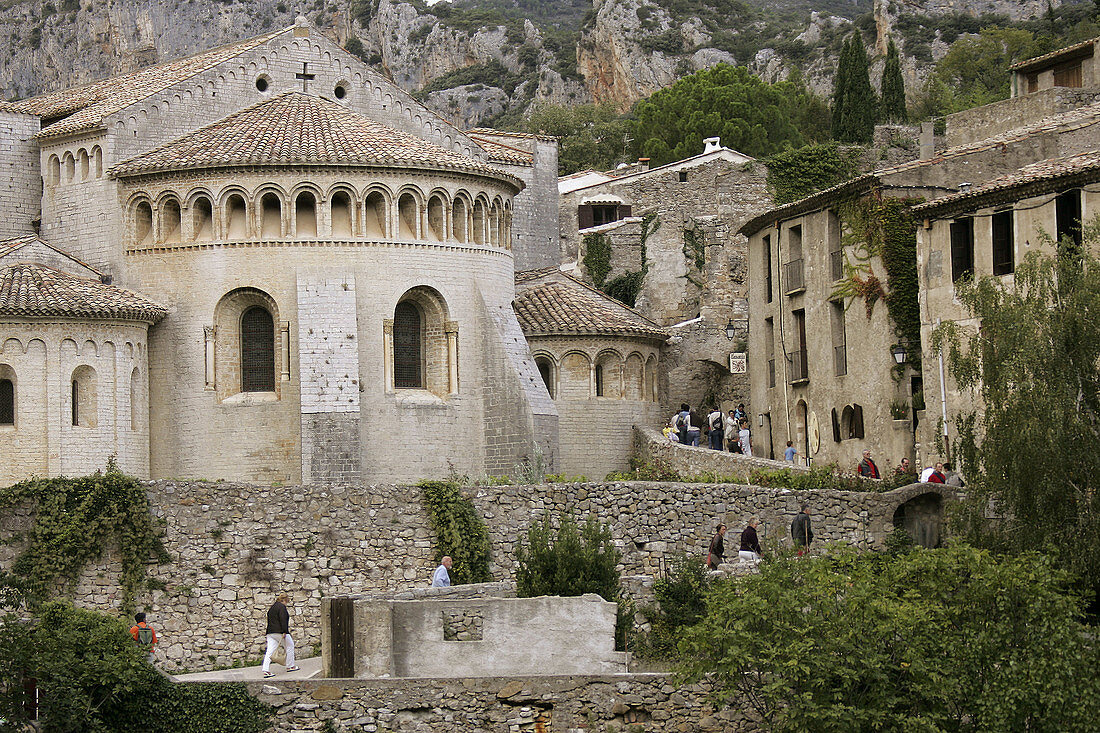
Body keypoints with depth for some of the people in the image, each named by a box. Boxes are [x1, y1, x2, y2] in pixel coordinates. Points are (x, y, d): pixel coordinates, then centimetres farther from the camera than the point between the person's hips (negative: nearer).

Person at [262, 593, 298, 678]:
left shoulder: (271, 608, 19)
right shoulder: (281, 607, -9)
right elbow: (283, 620, -18)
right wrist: (284, 632, -19)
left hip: (270, 632, 8)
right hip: (279, 632, -8)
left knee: (270, 651, -1)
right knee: (290, 646, 13)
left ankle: (266, 670, -12)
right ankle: (290, 666, 20)